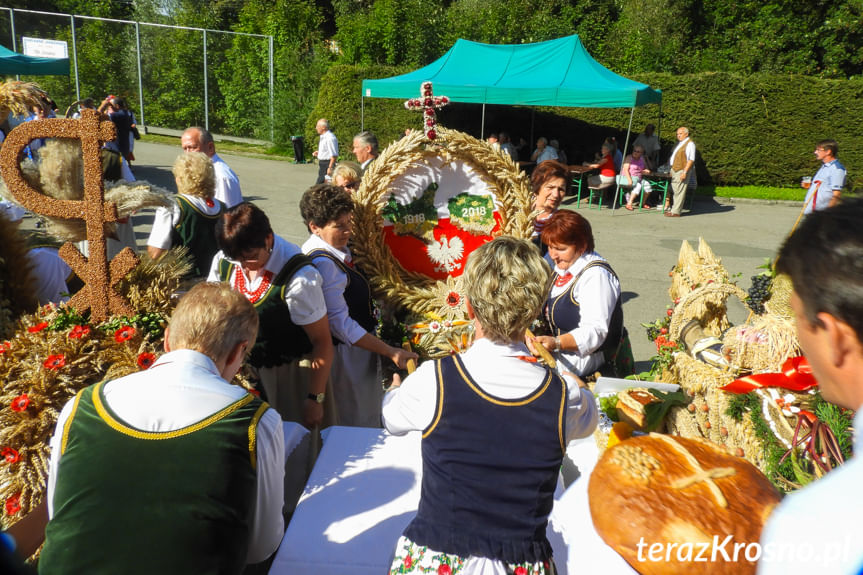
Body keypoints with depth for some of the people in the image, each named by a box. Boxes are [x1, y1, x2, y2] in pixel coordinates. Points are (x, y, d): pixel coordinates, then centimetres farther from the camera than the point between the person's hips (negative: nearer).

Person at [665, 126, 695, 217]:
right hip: (674, 170, 9)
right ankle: (675, 209, 18)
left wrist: (685, 172, -22)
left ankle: (676, 212, -6)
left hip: (682, 171, -9)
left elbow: (691, 159, -17)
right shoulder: (679, 143, 19)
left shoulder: (689, 143, -10)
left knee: (679, 192, -8)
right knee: (674, 191, 11)